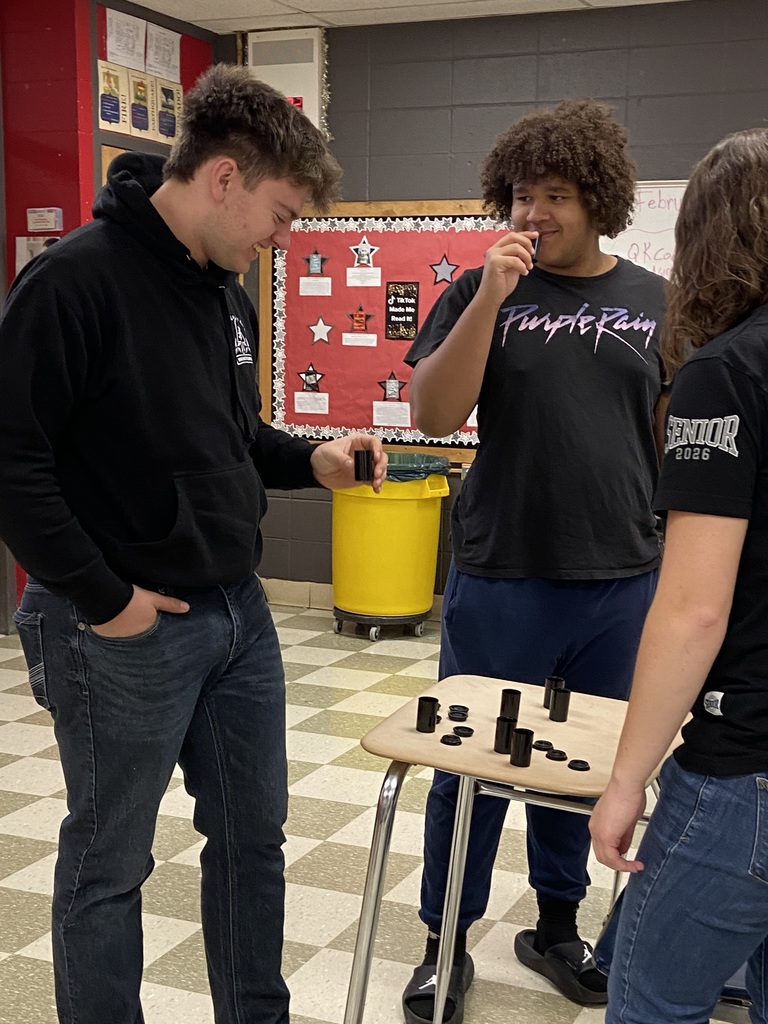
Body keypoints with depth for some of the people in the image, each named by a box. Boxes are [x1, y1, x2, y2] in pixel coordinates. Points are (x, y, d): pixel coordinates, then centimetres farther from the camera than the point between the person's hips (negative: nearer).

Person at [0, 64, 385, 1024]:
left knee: (252, 838, 18)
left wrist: (312, 461, 3)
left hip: (238, 612, 8)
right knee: (109, 863, 10)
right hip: (125, 631, -8)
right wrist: (101, 598, -18)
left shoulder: (228, 292, 9)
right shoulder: (77, 278, -17)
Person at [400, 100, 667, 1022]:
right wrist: (493, 295, -18)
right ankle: (446, 943, 25)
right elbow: (434, 415, -10)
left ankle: (557, 926, 35)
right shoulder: (479, 292, 0)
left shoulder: (654, 303, 6)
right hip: (500, 577, -2)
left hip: (621, 582, 2)